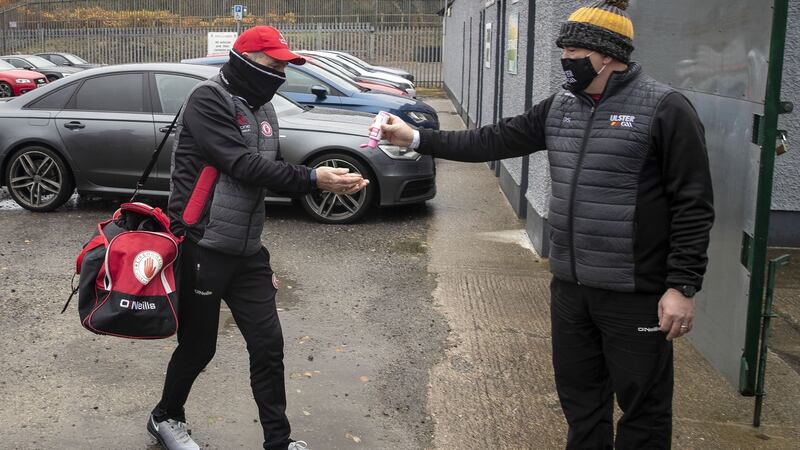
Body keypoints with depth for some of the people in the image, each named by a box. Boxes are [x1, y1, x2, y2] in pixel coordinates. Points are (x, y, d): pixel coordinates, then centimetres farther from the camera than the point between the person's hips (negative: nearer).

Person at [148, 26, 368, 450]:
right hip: (202, 248, -7)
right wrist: (311, 179, -26)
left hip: (247, 251, 7)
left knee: (268, 345, 6)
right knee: (198, 346, 8)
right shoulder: (208, 100, -14)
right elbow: (243, 166, -23)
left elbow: (272, 172, 10)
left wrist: (329, 180, -6)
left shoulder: (262, 109, 11)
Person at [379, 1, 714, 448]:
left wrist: (683, 286, -16)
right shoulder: (560, 106, 8)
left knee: (643, 403, 6)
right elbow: (495, 140, 9)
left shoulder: (665, 108, -12)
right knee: (579, 394, 19)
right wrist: (418, 138, 3)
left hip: (635, 293, -6)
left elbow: (693, 205, -13)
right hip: (570, 284, 7)